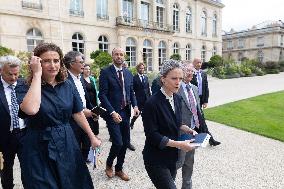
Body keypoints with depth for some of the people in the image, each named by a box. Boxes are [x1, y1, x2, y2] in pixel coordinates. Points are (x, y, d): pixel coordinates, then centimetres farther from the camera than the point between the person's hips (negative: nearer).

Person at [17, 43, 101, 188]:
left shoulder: (67, 85, -1)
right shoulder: (27, 88, -11)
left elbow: (78, 113, 5)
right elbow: (31, 109, -34)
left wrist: (92, 137, 8)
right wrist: (37, 75, -25)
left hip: (67, 143, 4)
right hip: (39, 148, -3)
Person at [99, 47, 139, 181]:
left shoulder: (128, 73, 9)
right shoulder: (105, 72, -8)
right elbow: (102, 95, -13)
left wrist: (135, 106, -2)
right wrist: (112, 112, -21)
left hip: (125, 113, 6)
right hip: (113, 113, -5)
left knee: (126, 143, 11)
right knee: (118, 143, -6)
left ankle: (119, 169, 33)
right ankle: (109, 164, 25)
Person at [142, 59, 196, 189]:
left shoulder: (177, 99, 1)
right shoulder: (152, 103, -22)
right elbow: (152, 135, -20)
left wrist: (188, 130, -2)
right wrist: (178, 144, -22)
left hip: (172, 156, 7)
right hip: (156, 159, -7)